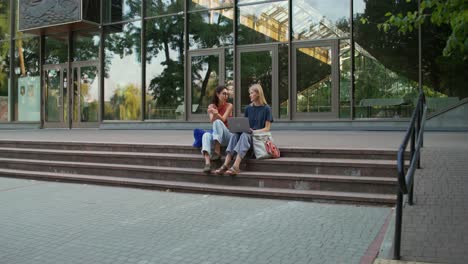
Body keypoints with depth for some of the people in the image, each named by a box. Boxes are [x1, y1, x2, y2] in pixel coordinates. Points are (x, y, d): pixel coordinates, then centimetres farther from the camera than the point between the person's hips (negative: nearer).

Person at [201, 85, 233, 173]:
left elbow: (223, 119, -14)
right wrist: (214, 113, -30)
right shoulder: (211, 106, 8)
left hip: (228, 135, -2)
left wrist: (216, 113, -34)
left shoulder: (229, 105, 2)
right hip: (216, 135, 2)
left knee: (218, 122, -31)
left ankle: (217, 152, -36)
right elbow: (212, 121, -8)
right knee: (206, 135, -33)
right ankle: (207, 163, -54)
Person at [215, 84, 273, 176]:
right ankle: (225, 165, -43)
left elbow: (267, 128, -4)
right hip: (248, 134, 4)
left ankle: (236, 167, -51)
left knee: (244, 135, -36)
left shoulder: (266, 108, 1)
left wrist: (254, 131, -18)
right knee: (235, 134, -29)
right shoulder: (248, 108, 15)